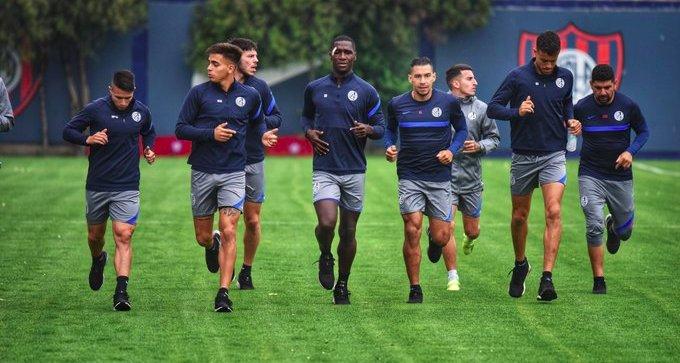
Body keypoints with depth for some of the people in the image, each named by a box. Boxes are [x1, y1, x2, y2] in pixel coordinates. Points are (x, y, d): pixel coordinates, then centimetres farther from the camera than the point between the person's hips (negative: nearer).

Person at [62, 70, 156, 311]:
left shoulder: (142, 112, 2)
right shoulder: (95, 109, -6)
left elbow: (149, 133, 24)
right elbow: (68, 131, 1)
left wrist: (149, 149, 4)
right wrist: (88, 139, -17)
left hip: (127, 187, 0)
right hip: (97, 186, 0)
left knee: (123, 236, -13)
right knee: (95, 235, 14)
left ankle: (121, 291, -20)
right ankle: (98, 260, 49)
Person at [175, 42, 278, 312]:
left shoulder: (249, 95, 3)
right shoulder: (199, 93, -2)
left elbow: (257, 121, 24)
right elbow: (180, 129, -3)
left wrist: (263, 135, 5)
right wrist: (211, 133, -15)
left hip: (234, 173, 0)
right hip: (203, 172, 1)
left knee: (228, 232, -13)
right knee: (203, 237, 7)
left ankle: (223, 293, -10)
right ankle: (213, 246, 45)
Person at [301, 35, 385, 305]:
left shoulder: (366, 91, 2)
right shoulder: (314, 88, 6)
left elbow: (381, 128, 7)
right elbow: (306, 117, 22)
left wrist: (368, 130, -16)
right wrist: (309, 133, 0)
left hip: (354, 170, 1)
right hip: (324, 169, -1)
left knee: (348, 231, 6)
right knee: (327, 223, -20)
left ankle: (342, 285, 21)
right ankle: (325, 257, 13)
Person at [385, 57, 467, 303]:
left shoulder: (449, 103, -3)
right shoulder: (397, 105, 0)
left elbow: (461, 129, 11)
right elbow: (390, 130, 18)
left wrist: (452, 150, -6)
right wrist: (389, 147, -3)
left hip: (440, 177, 0)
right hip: (409, 176, 0)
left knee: (441, 237, -1)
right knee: (412, 231, -10)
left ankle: (435, 241, 40)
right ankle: (415, 289, 2)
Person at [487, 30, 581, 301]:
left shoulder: (565, 77, 4)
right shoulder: (518, 77, -6)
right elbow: (492, 108, -4)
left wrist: (571, 120, 3)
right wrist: (517, 111, -21)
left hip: (554, 156, 1)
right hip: (523, 156, 0)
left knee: (553, 212, -16)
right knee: (520, 216, 11)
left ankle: (547, 279, -20)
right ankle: (520, 265, 37)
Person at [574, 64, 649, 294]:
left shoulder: (628, 106, -6)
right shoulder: (581, 108, -5)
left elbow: (643, 132, 7)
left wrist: (630, 152, -10)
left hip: (621, 176, 1)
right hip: (591, 175, -1)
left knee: (624, 231, 10)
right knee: (594, 226, -15)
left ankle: (613, 226, 50)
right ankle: (599, 280, -5)